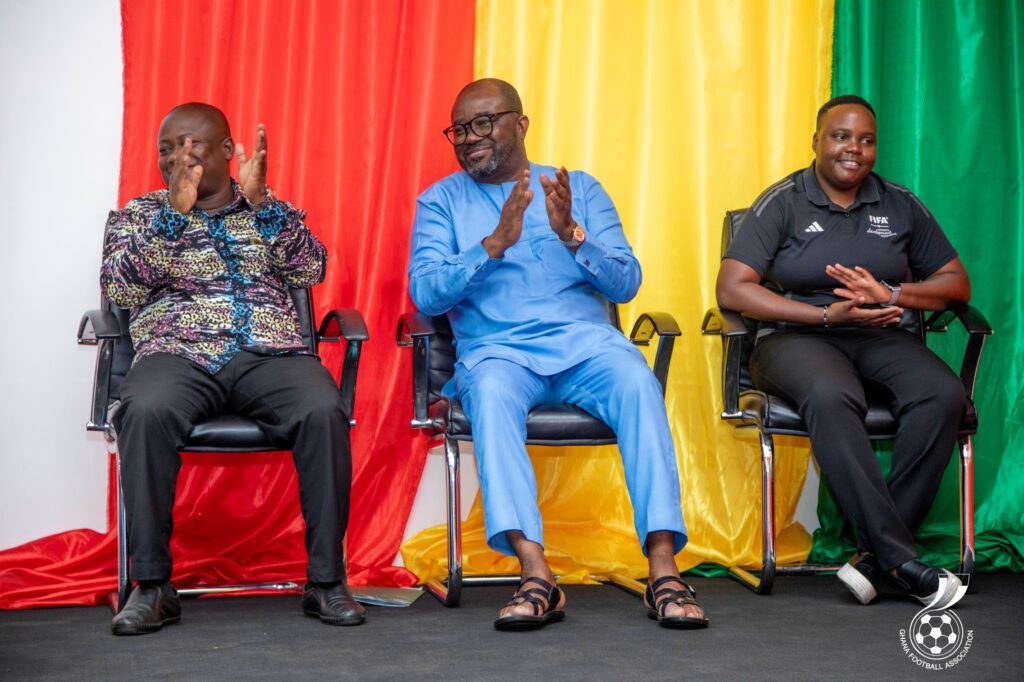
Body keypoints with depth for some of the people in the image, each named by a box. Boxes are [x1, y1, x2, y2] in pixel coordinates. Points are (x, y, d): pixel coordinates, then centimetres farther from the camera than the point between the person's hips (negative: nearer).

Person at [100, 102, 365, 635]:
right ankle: (152, 585, -24)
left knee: (324, 411, -32)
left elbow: (310, 271, 4)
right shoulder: (138, 214, 19)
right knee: (146, 411, -36)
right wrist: (174, 210, -7)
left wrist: (260, 200, -5)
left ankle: (325, 580, -21)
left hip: (270, 354, 1)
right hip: (177, 354, -1)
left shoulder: (272, 211, 22)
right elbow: (119, 291, 0)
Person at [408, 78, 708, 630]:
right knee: (490, 390, -36)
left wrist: (571, 234, -11)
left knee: (638, 384, -31)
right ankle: (536, 577, -42)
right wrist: (495, 243, -15)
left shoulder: (580, 189, 17)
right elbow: (425, 294, -2)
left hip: (585, 340, 1)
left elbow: (627, 283, 6)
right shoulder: (440, 200, 14)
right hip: (496, 348, -1)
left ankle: (663, 570, -34)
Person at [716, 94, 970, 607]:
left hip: (880, 337, 4)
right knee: (831, 396, -39)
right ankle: (901, 560, -35)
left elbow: (957, 284, 13)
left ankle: (876, 554, -26)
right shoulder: (783, 202, 2)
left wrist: (890, 294, -8)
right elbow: (732, 289, -9)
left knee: (943, 395, -29)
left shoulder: (899, 206, 13)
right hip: (797, 337, -3)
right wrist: (828, 315, -14)